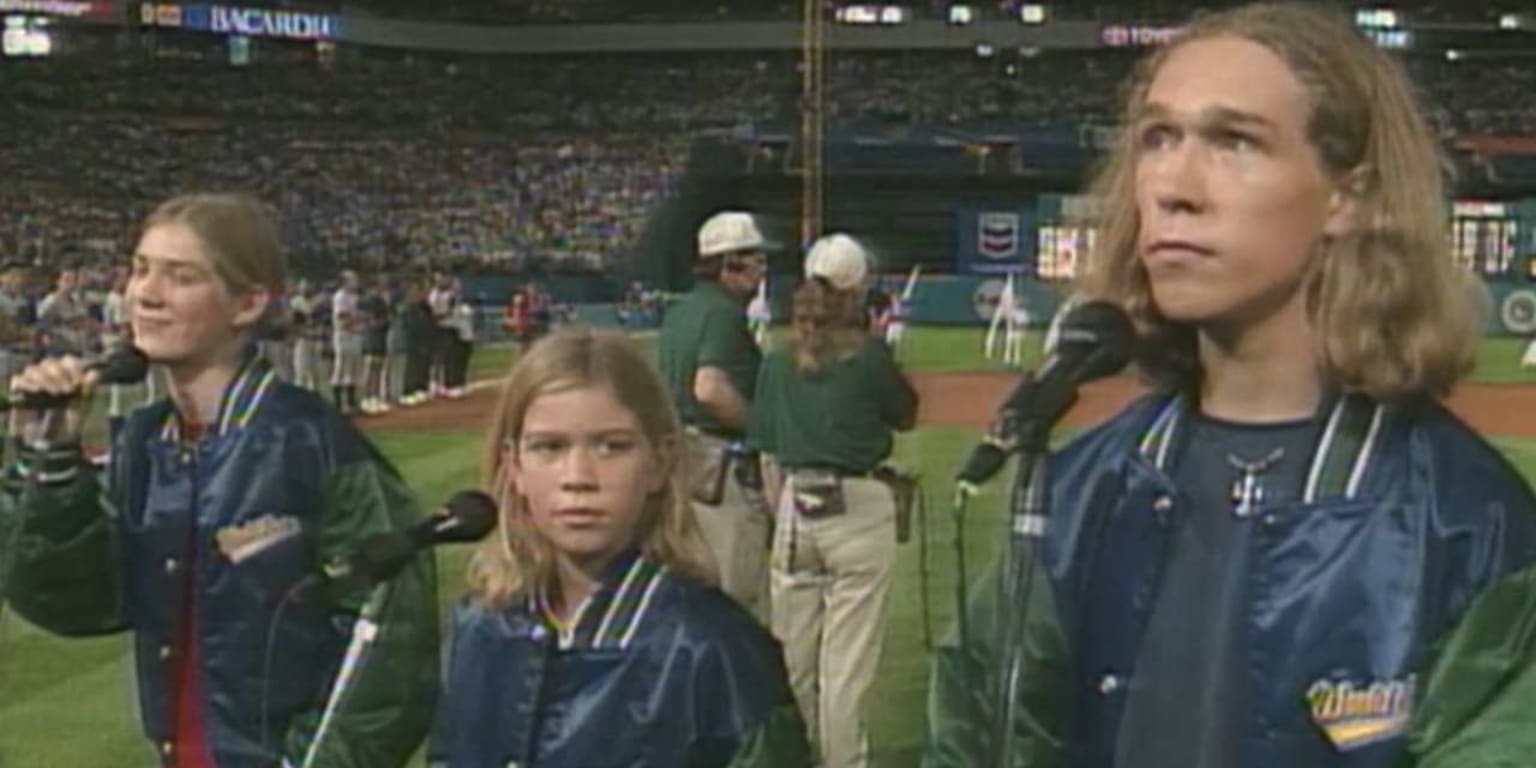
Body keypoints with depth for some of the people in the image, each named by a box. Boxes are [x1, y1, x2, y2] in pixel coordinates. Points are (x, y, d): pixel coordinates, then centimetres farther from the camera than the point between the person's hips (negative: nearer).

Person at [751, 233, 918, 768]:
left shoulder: (779, 362, 6)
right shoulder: (869, 356, -6)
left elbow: (768, 457, 8)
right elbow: (906, 415, 10)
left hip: (794, 508, 4)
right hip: (858, 509, -4)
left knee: (793, 657, 13)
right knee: (847, 662, 0)